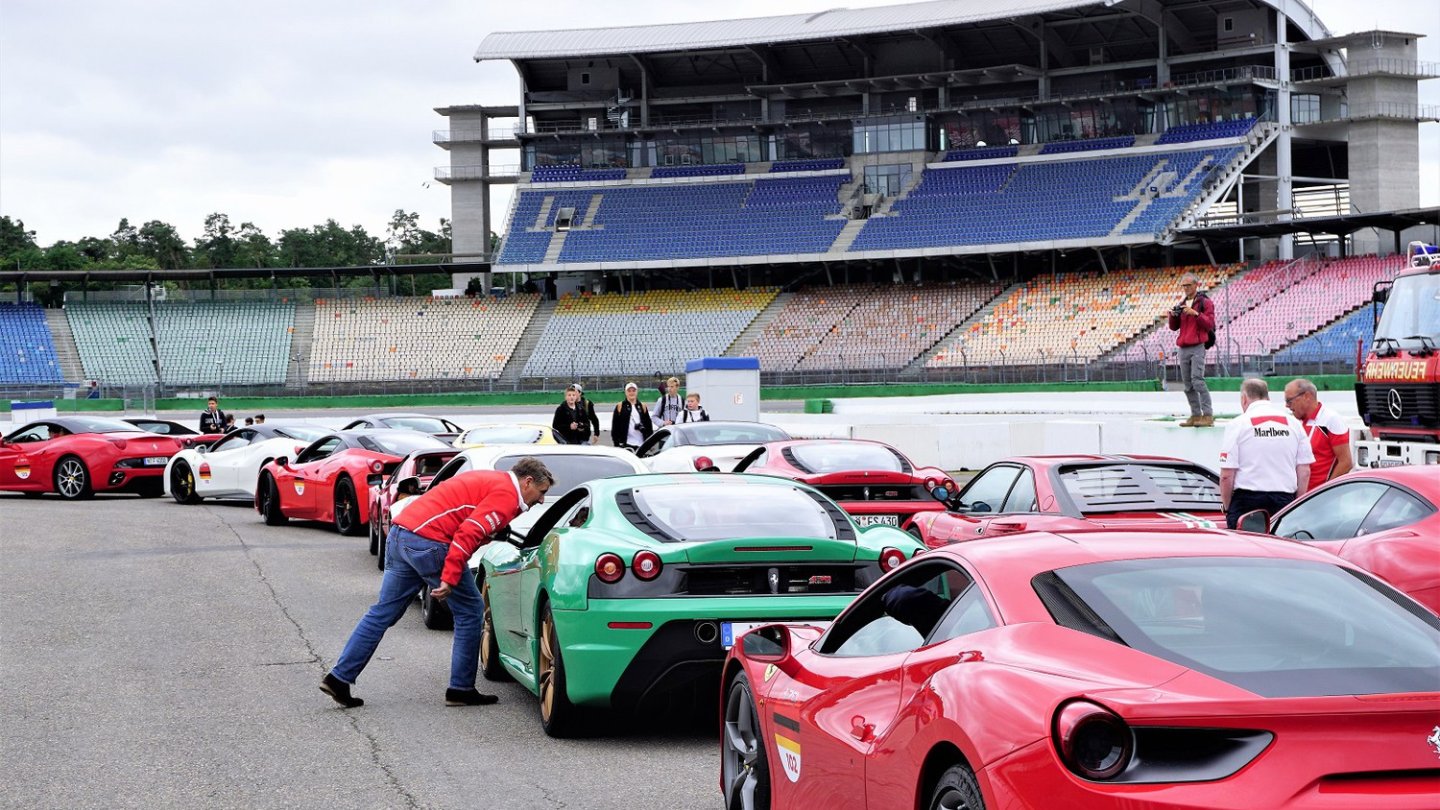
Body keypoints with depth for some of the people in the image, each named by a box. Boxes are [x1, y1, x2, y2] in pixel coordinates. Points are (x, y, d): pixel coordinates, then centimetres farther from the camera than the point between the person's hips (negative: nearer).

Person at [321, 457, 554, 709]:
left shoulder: (489, 481, 26)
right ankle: (461, 690, 8)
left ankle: (339, 678, 10)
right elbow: (469, 533, -18)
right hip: (428, 541, -9)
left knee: (383, 612, 12)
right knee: (470, 610, 4)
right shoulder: (507, 494, -5)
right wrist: (450, 578, -22)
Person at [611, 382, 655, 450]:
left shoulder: (642, 406, 12)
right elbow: (615, 426, 3)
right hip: (626, 444, -3)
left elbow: (648, 424, 14)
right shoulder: (620, 407, 4)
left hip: (641, 444, 3)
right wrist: (617, 442, -4)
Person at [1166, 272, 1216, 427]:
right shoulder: (1182, 304, 19)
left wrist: (1195, 313, -19)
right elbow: (1174, 327, 18)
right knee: (1188, 384, 6)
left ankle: (1208, 415, -19)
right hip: (1183, 349, 7)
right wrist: (1173, 315, -1)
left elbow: (1209, 324, -9)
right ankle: (1196, 415, 11)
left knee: (1197, 380, -18)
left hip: (1197, 347, -7)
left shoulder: (1205, 302, 1)